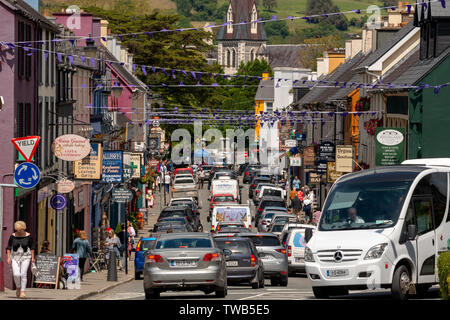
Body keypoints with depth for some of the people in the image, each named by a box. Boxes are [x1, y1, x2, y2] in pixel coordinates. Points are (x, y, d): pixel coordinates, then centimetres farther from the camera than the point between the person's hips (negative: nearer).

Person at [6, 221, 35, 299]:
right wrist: (8, 257, -4)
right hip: (15, 257, 1)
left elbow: (32, 247, 3)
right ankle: (18, 287, 17)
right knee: (16, 274, -10)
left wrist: (32, 257, -1)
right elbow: (8, 247, 3)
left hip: (25, 257, -1)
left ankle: (22, 291, -4)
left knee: (23, 274, -9)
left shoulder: (28, 236, -3)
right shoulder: (13, 236, -1)